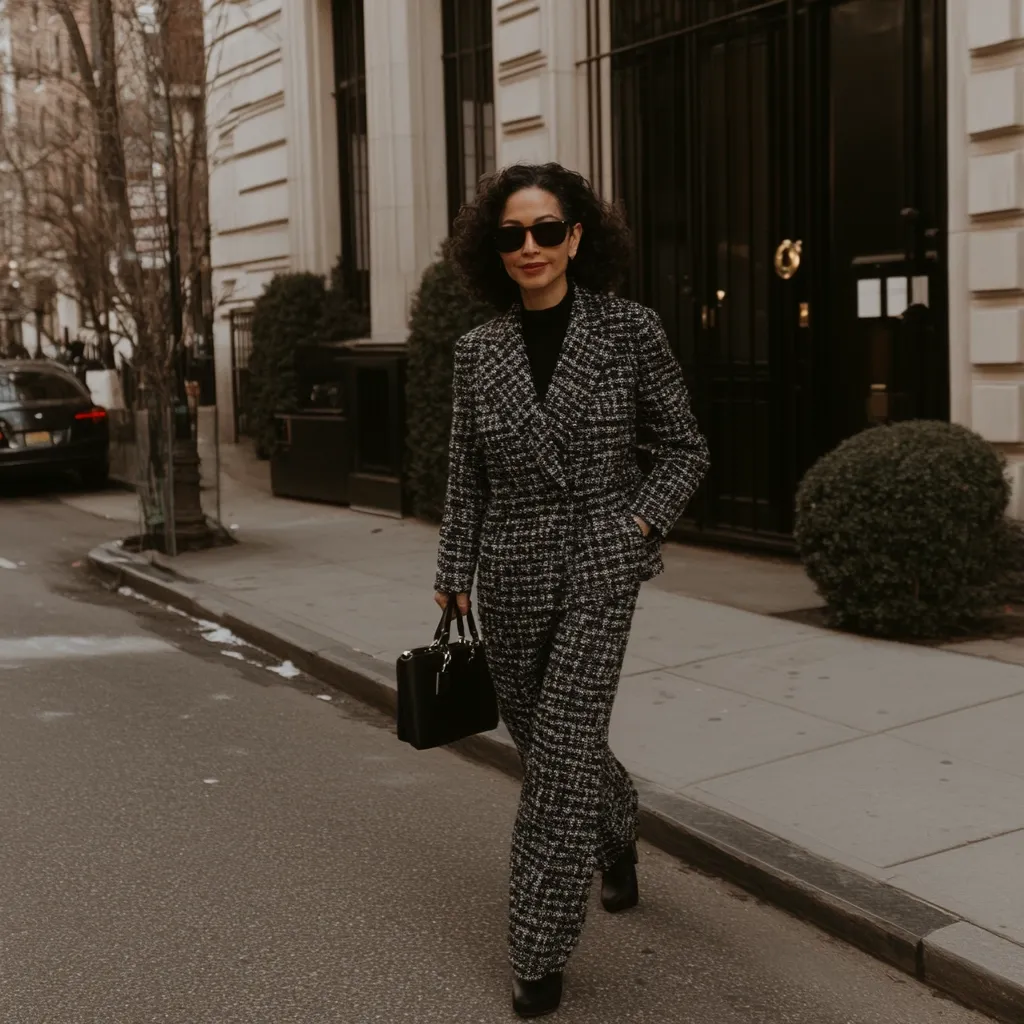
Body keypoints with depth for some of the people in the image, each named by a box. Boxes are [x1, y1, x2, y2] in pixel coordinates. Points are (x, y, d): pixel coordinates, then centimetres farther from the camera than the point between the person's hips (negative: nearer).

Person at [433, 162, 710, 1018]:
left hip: (599, 571, -4)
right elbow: (466, 477, 8)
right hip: (512, 576, 4)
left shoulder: (630, 330, -6)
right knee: (540, 736, 17)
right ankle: (618, 835, 49)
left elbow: (684, 449, 2)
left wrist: (638, 526, -10)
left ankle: (541, 952, 7)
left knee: (560, 755, -7)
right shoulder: (479, 351, 3)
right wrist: (453, 579, 7)